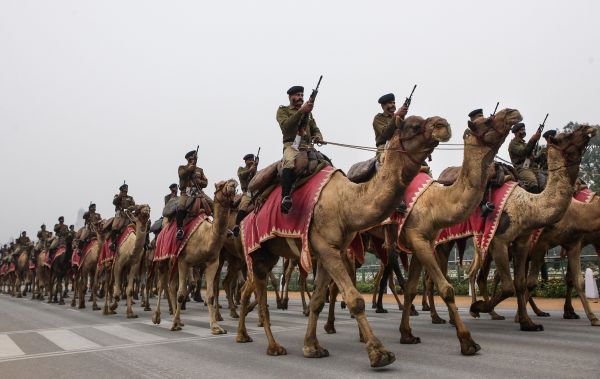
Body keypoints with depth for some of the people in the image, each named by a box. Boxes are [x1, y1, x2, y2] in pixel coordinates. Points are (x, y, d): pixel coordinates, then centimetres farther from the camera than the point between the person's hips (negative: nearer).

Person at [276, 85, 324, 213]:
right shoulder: (283, 110, 11)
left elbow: (315, 129, 23)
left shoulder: (308, 112, 27)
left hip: (307, 147, 6)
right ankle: (286, 197, -49)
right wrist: (301, 111, -18)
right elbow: (286, 126, -8)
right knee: (289, 161, -37)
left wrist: (318, 137, -2)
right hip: (292, 145, -6)